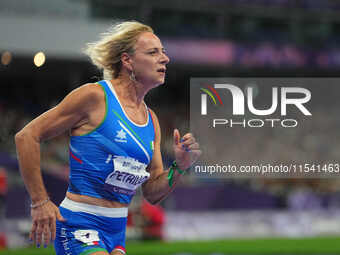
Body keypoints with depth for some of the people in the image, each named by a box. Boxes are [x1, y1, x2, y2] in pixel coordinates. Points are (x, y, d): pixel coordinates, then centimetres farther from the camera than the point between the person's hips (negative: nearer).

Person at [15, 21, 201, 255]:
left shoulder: (151, 120, 12)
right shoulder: (95, 96, -9)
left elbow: (152, 194, 16)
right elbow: (27, 137, -9)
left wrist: (180, 167, -4)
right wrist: (40, 203, -11)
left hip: (116, 232, 8)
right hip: (79, 226, -8)